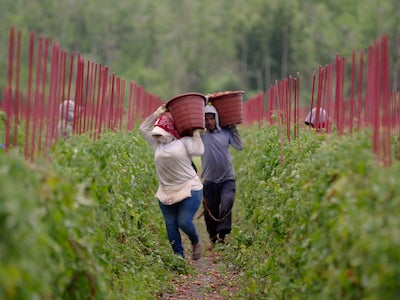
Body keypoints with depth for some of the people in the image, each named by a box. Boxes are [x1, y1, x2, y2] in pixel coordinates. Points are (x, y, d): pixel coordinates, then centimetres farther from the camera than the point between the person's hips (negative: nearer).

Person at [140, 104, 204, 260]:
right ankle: (179, 256, 12)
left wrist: (195, 132, -9)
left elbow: (198, 150, -17)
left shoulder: (184, 142, -2)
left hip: (189, 190, -6)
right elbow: (144, 129, 15)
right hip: (166, 193, 6)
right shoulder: (157, 144, 14)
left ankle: (196, 242, 18)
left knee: (184, 222, -13)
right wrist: (157, 114, 9)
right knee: (171, 225, 4)